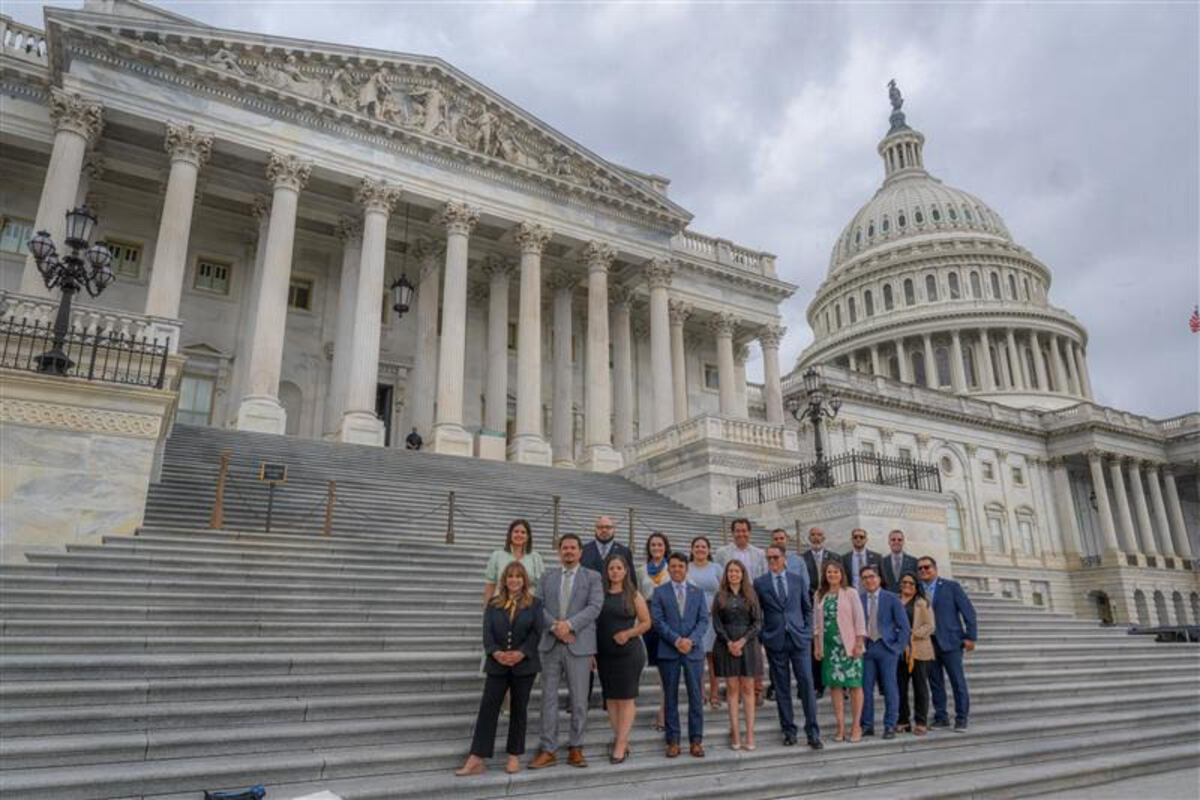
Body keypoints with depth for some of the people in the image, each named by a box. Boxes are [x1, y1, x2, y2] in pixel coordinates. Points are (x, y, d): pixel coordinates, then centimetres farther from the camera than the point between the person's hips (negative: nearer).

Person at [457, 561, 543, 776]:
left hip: (524, 665, -1)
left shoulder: (534, 604, 3)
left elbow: (536, 632, -6)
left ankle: (514, 756, 19)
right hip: (497, 665, 1)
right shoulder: (493, 604, 9)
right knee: (487, 708, -3)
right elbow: (487, 631, 0)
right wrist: (495, 652, -18)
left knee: (518, 710, 8)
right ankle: (477, 759, 0)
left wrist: (521, 653, -20)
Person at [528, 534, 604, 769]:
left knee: (579, 699, 3)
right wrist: (555, 627, -12)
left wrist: (569, 624, -17)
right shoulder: (547, 576, 12)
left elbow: (595, 606, -8)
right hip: (550, 644, 2)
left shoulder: (592, 577, 5)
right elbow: (539, 606, 3)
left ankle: (575, 748, 16)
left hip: (579, 645, -2)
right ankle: (548, 750, 12)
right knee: (549, 697, 4)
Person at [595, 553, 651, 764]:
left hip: (629, 652, -2)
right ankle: (621, 739, 17)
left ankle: (620, 744, 3)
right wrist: (591, 652, -1)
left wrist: (628, 634, -11)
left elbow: (646, 622, 3)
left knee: (626, 698, -1)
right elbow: (591, 623, 3)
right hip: (605, 654, 2)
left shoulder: (633, 596, 1)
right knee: (610, 698, 6)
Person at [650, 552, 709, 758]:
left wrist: (690, 640, -13)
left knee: (696, 697, 3)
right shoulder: (660, 592, 4)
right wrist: (676, 640, -14)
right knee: (671, 698, 5)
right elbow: (657, 621, -4)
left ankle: (696, 741, 12)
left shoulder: (697, 592, 11)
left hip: (694, 650, 2)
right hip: (668, 651, -1)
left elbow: (704, 620, 3)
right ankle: (673, 741, 12)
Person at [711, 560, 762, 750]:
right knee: (732, 688, 2)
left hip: (747, 643, 0)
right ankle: (735, 732, 4)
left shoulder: (751, 595, 5)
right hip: (726, 645, 0)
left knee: (748, 688, 1)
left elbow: (758, 622, 1)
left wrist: (742, 640, -10)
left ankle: (750, 732, 3)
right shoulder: (720, 596, 6)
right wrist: (729, 643, -10)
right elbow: (716, 623, 2)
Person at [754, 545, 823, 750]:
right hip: (775, 641, -1)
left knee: (807, 683, -3)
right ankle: (789, 730, 15)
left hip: (799, 639, 1)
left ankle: (812, 732, 5)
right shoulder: (760, 583, 3)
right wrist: (761, 637, 0)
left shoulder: (798, 580, 8)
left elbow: (808, 608, 13)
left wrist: (808, 631, 5)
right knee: (781, 687, 5)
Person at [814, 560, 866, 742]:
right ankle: (840, 727, 11)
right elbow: (816, 622, 11)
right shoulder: (820, 595, 9)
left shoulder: (850, 593, -1)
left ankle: (856, 726, 10)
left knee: (854, 684, 0)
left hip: (848, 645, -3)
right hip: (829, 646, 4)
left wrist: (859, 644, -10)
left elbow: (859, 619, -4)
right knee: (834, 685, 4)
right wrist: (817, 646, 6)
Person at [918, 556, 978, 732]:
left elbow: (968, 611, -1)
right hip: (927, 643, 3)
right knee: (935, 683, 7)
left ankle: (961, 719, 10)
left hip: (950, 642, -3)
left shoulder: (951, 586, 1)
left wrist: (970, 636, -7)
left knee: (958, 682, 0)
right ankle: (941, 717, 17)